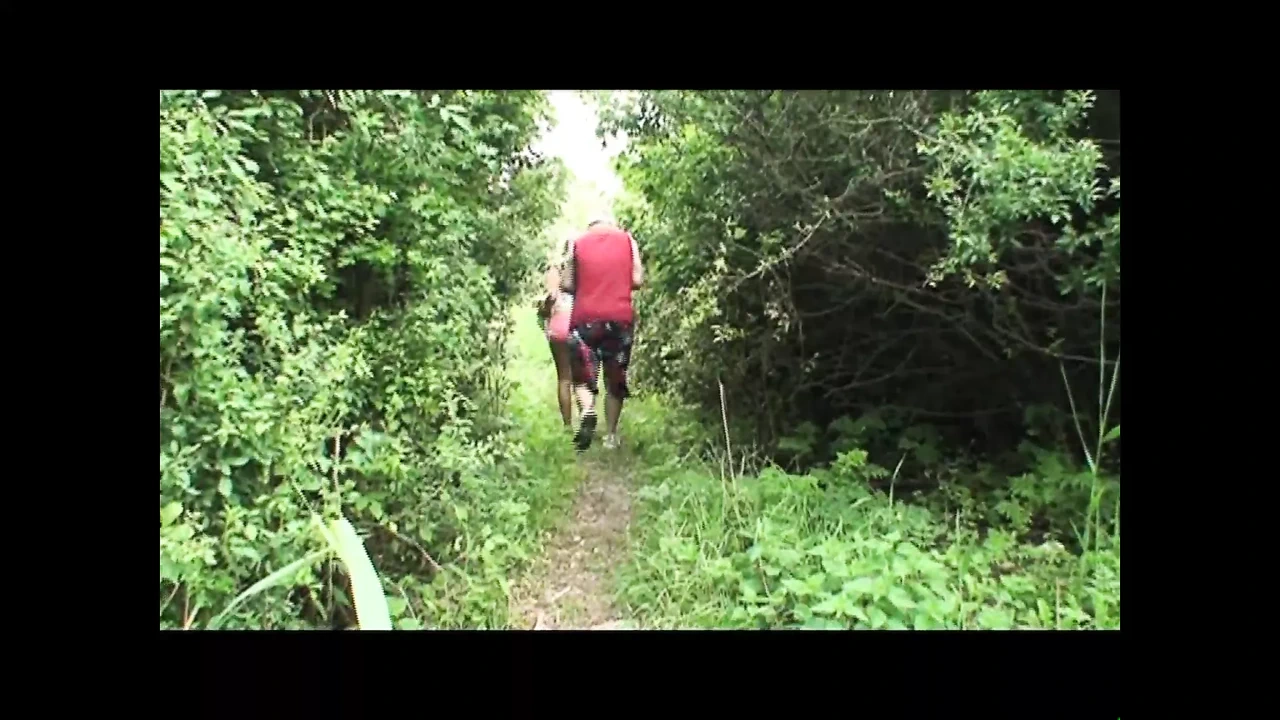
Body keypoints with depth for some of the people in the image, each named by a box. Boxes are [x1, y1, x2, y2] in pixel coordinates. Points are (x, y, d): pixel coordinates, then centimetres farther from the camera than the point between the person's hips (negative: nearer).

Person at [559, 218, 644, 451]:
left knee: (583, 377, 6)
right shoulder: (627, 240, 8)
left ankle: (587, 410, -24)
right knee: (616, 380, 11)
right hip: (620, 318, 1)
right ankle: (611, 435, 15)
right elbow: (637, 281, 2)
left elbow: (566, 284, 4)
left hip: (585, 318, -1)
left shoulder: (577, 243, 7)